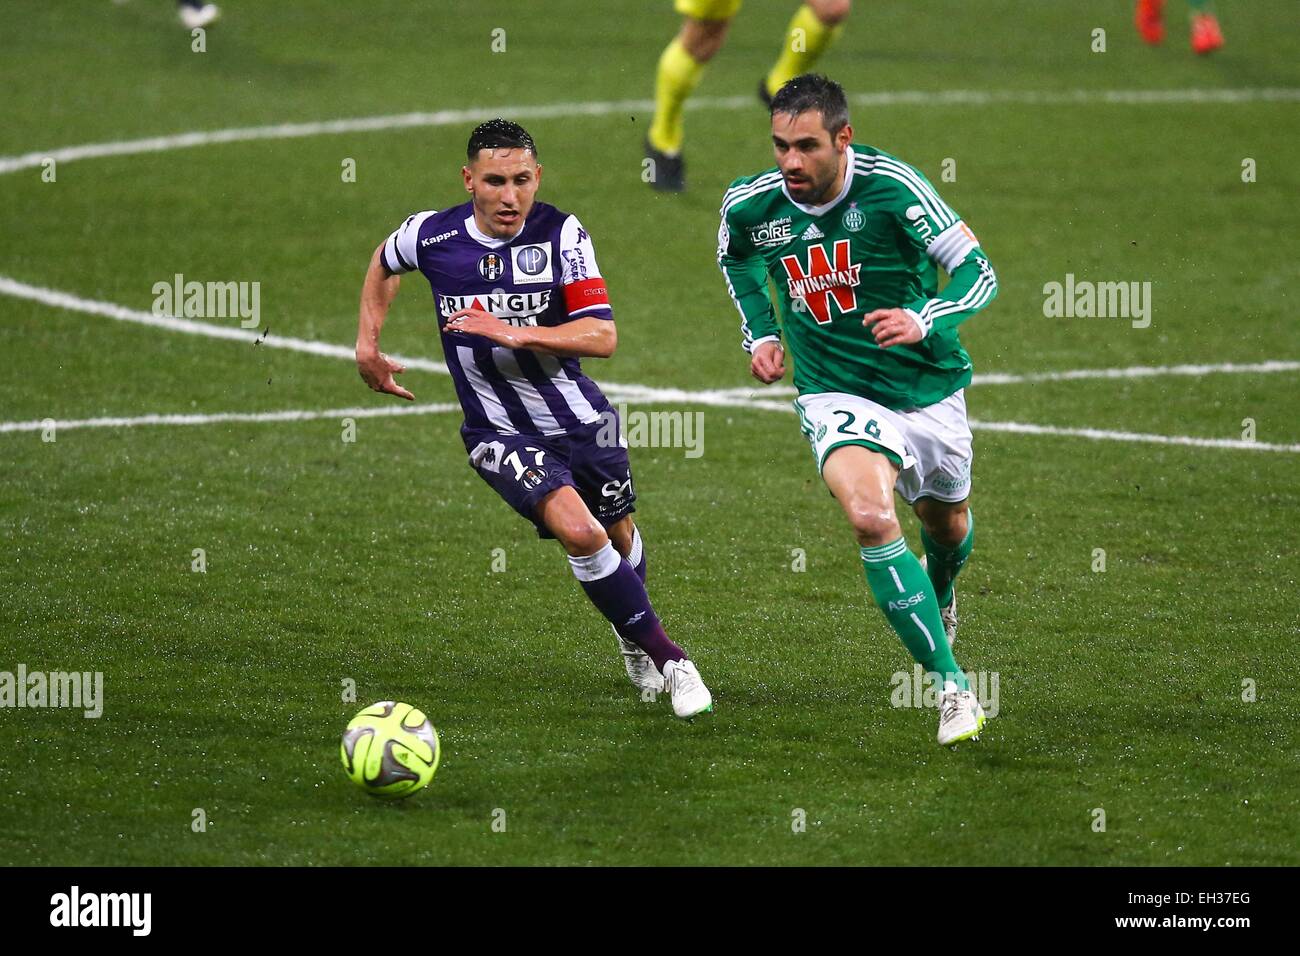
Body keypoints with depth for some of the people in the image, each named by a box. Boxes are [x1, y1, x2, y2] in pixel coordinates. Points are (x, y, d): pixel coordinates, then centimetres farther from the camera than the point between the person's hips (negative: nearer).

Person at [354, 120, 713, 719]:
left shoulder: (562, 234, -15)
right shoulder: (431, 236, -10)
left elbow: (602, 337, -21)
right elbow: (383, 264, 16)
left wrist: (514, 333, -31)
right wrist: (367, 344, 10)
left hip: (581, 417, 2)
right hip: (501, 434, -1)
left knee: (619, 536, 19)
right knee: (578, 530, -24)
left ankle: (631, 635, 53)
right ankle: (666, 659, -12)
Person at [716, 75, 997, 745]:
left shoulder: (890, 186, -21)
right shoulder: (749, 204, -11)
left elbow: (977, 271, -17)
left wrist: (923, 322, -34)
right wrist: (759, 333, 5)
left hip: (928, 385, 0)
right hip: (835, 394, 0)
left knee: (947, 524, 22)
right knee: (870, 516, -28)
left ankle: (939, 594, 62)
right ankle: (952, 686, -21)